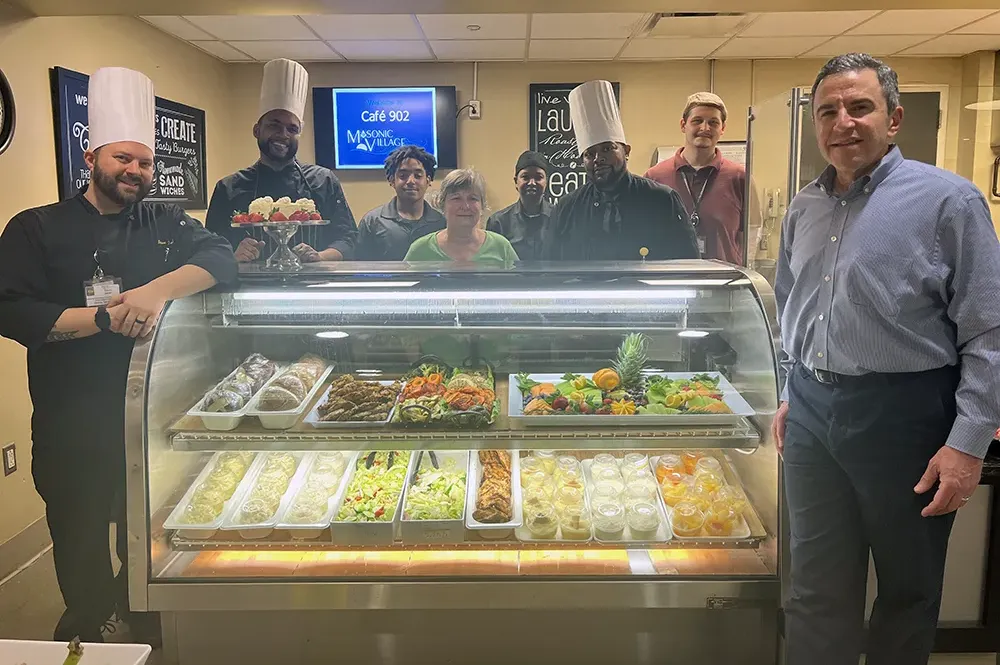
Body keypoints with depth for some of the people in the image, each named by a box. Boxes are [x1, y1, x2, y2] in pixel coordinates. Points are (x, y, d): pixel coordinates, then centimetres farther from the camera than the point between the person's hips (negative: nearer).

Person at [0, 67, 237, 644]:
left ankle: (143, 626, 39)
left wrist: (159, 290, -25)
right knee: (81, 549, 10)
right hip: (72, 426, -2)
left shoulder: (166, 224, 8)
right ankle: (84, 633, 35)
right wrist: (105, 319, -20)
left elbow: (222, 259, -9)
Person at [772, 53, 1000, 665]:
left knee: (908, 588, 14)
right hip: (812, 413, 5)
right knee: (819, 589, 13)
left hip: (905, 412, -4)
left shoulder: (947, 199, -8)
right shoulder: (803, 209, 10)